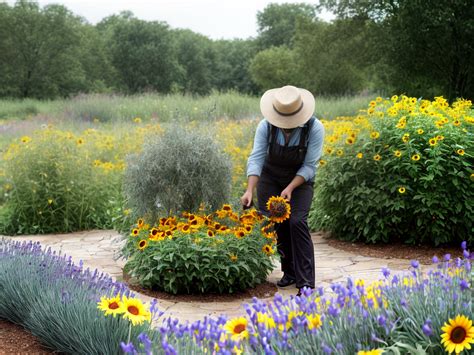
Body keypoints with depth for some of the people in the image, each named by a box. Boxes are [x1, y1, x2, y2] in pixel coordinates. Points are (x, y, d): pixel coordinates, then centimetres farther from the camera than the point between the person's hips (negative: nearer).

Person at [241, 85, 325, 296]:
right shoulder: (266, 126, -20)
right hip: (271, 178, 3)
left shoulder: (314, 129, -24)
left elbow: (309, 166, -20)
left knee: (297, 222, -20)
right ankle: (289, 271, 11)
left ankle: (305, 282, -16)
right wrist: (250, 190, -34)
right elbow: (256, 159, -22)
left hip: (300, 180, -3)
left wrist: (290, 189, -30)